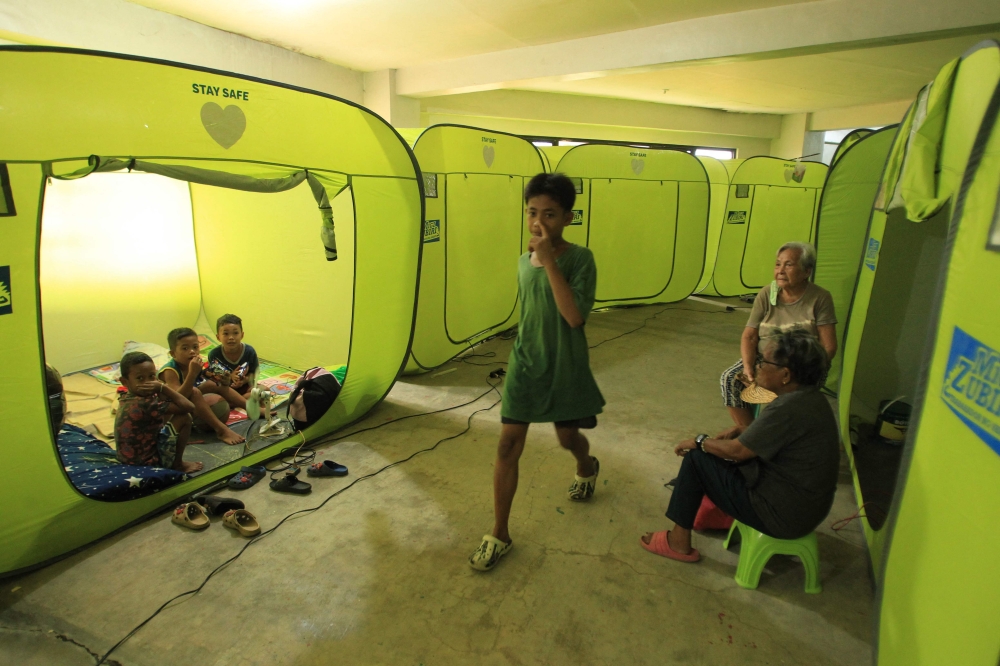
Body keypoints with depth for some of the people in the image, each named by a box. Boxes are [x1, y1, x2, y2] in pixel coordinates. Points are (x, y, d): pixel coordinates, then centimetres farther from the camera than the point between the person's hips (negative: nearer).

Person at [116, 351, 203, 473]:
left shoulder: (125, 398, 1)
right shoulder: (145, 404, -27)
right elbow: (189, 407, -24)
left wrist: (160, 390, -18)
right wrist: (162, 387, -20)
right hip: (149, 461, -9)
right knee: (185, 418, -9)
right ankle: (177, 464, 5)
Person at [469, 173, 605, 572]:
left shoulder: (580, 259, -15)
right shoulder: (523, 262, 2)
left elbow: (574, 316, -29)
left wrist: (549, 260, -31)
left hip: (565, 369, -3)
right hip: (524, 365, 4)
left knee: (567, 438, 18)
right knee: (508, 445, -1)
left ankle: (587, 468, 56)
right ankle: (499, 534, 13)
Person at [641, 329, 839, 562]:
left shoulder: (790, 408, -29)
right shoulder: (807, 396, 0)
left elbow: (737, 451, -21)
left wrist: (699, 441, -5)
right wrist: (739, 430, 4)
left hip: (784, 513, -9)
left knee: (696, 458, -6)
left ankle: (679, 542, 8)